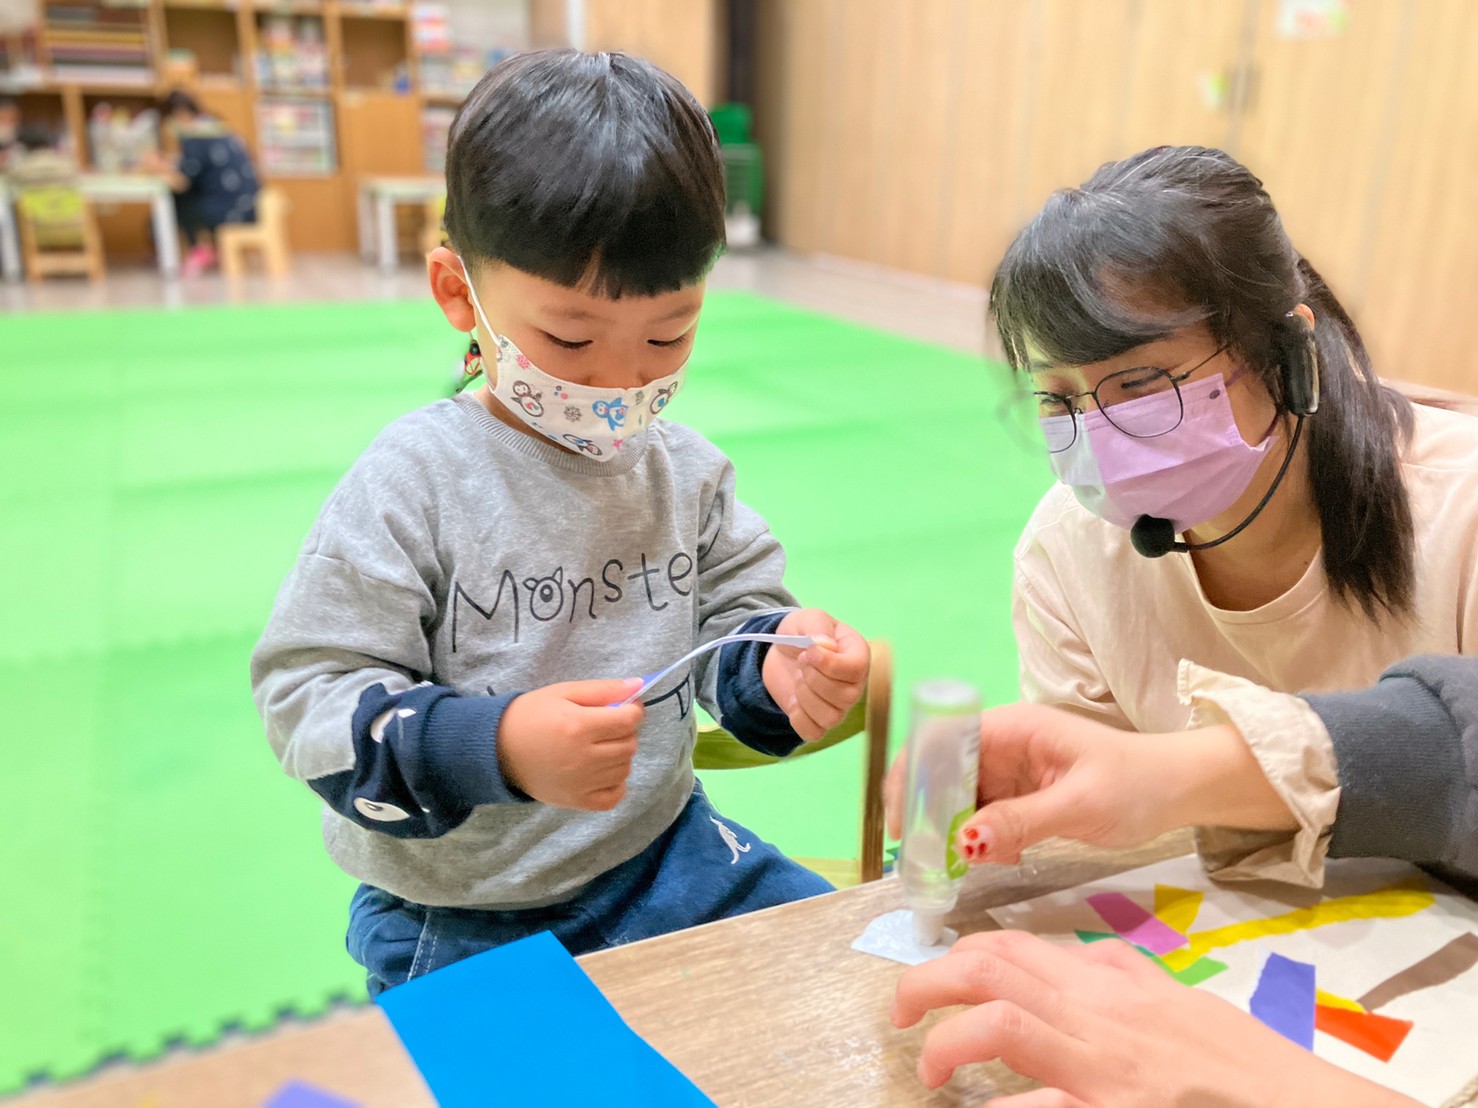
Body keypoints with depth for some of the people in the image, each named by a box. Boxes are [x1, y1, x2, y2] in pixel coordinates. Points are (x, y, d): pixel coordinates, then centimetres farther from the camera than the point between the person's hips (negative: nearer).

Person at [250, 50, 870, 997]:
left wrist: (780, 658, -20)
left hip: (659, 848, 5)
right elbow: (308, 697, -17)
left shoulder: (688, 470, -2)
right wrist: (496, 744, -33)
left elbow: (732, 618, 5)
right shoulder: (414, 482, -18)